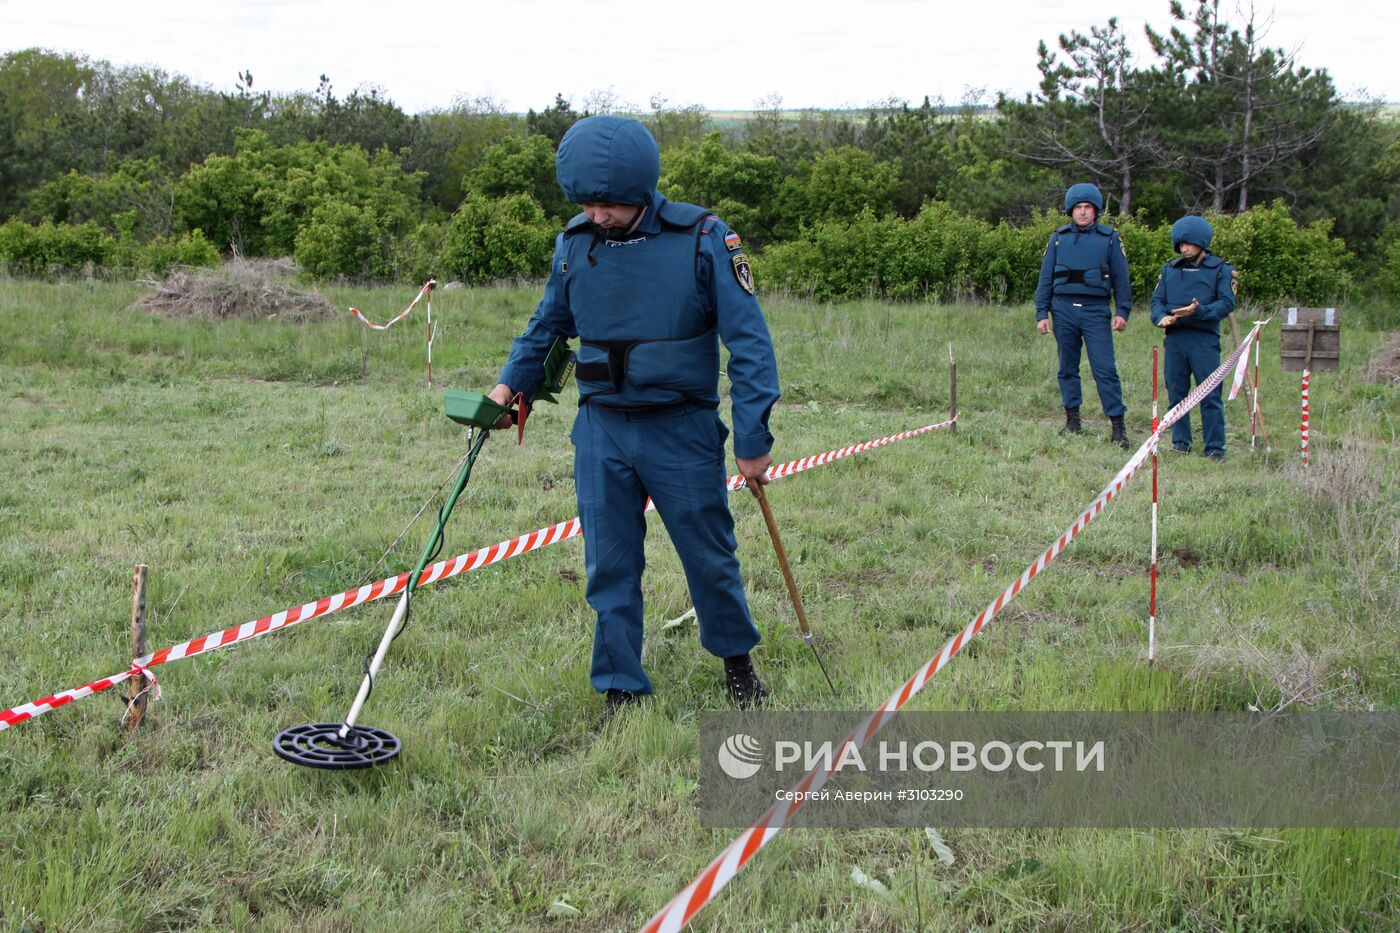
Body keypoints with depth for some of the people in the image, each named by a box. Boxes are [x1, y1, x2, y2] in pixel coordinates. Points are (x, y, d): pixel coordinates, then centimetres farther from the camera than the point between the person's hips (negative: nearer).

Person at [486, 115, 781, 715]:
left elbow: (747, 339, -8)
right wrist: (511, 381, 8)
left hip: (682, 429, -3)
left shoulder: (703, 239, -11)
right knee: (609, 567, 6)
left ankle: (736, 658, 35)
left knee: (710, 556, 10)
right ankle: (620, 691, 19)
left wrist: (753, 437, -10)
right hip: (601, 429, 3)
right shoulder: (574, 244, 1)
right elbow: (549, 323, 20)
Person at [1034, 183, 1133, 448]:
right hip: (1063, 309, 2)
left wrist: (1122, 311, -1)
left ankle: (1118, 424, -6)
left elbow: (1121, 277, 7)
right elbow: (1045, 277, 11)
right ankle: (1072, 419, 18)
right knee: (1068, 367, 8)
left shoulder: (1109, 238, 5)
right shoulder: (1059, 238, 9)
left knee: (1105, 368, -8)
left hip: (1096, 310, -2)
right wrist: (1042, 312, 5)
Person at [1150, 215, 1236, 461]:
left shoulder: (1220, 269, 4)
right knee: (1176, 393, 8)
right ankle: (1181, 442, 18)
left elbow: (1226, 303, -4)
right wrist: (1161, 317, -10)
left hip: (1205, 339, -4)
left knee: (1210, 395, -4)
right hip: (1175, 339, 4)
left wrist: (1198, 311, -20)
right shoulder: (1169, 269, 15)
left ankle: (1215, 448, 1)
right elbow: (1157, 299, 12)